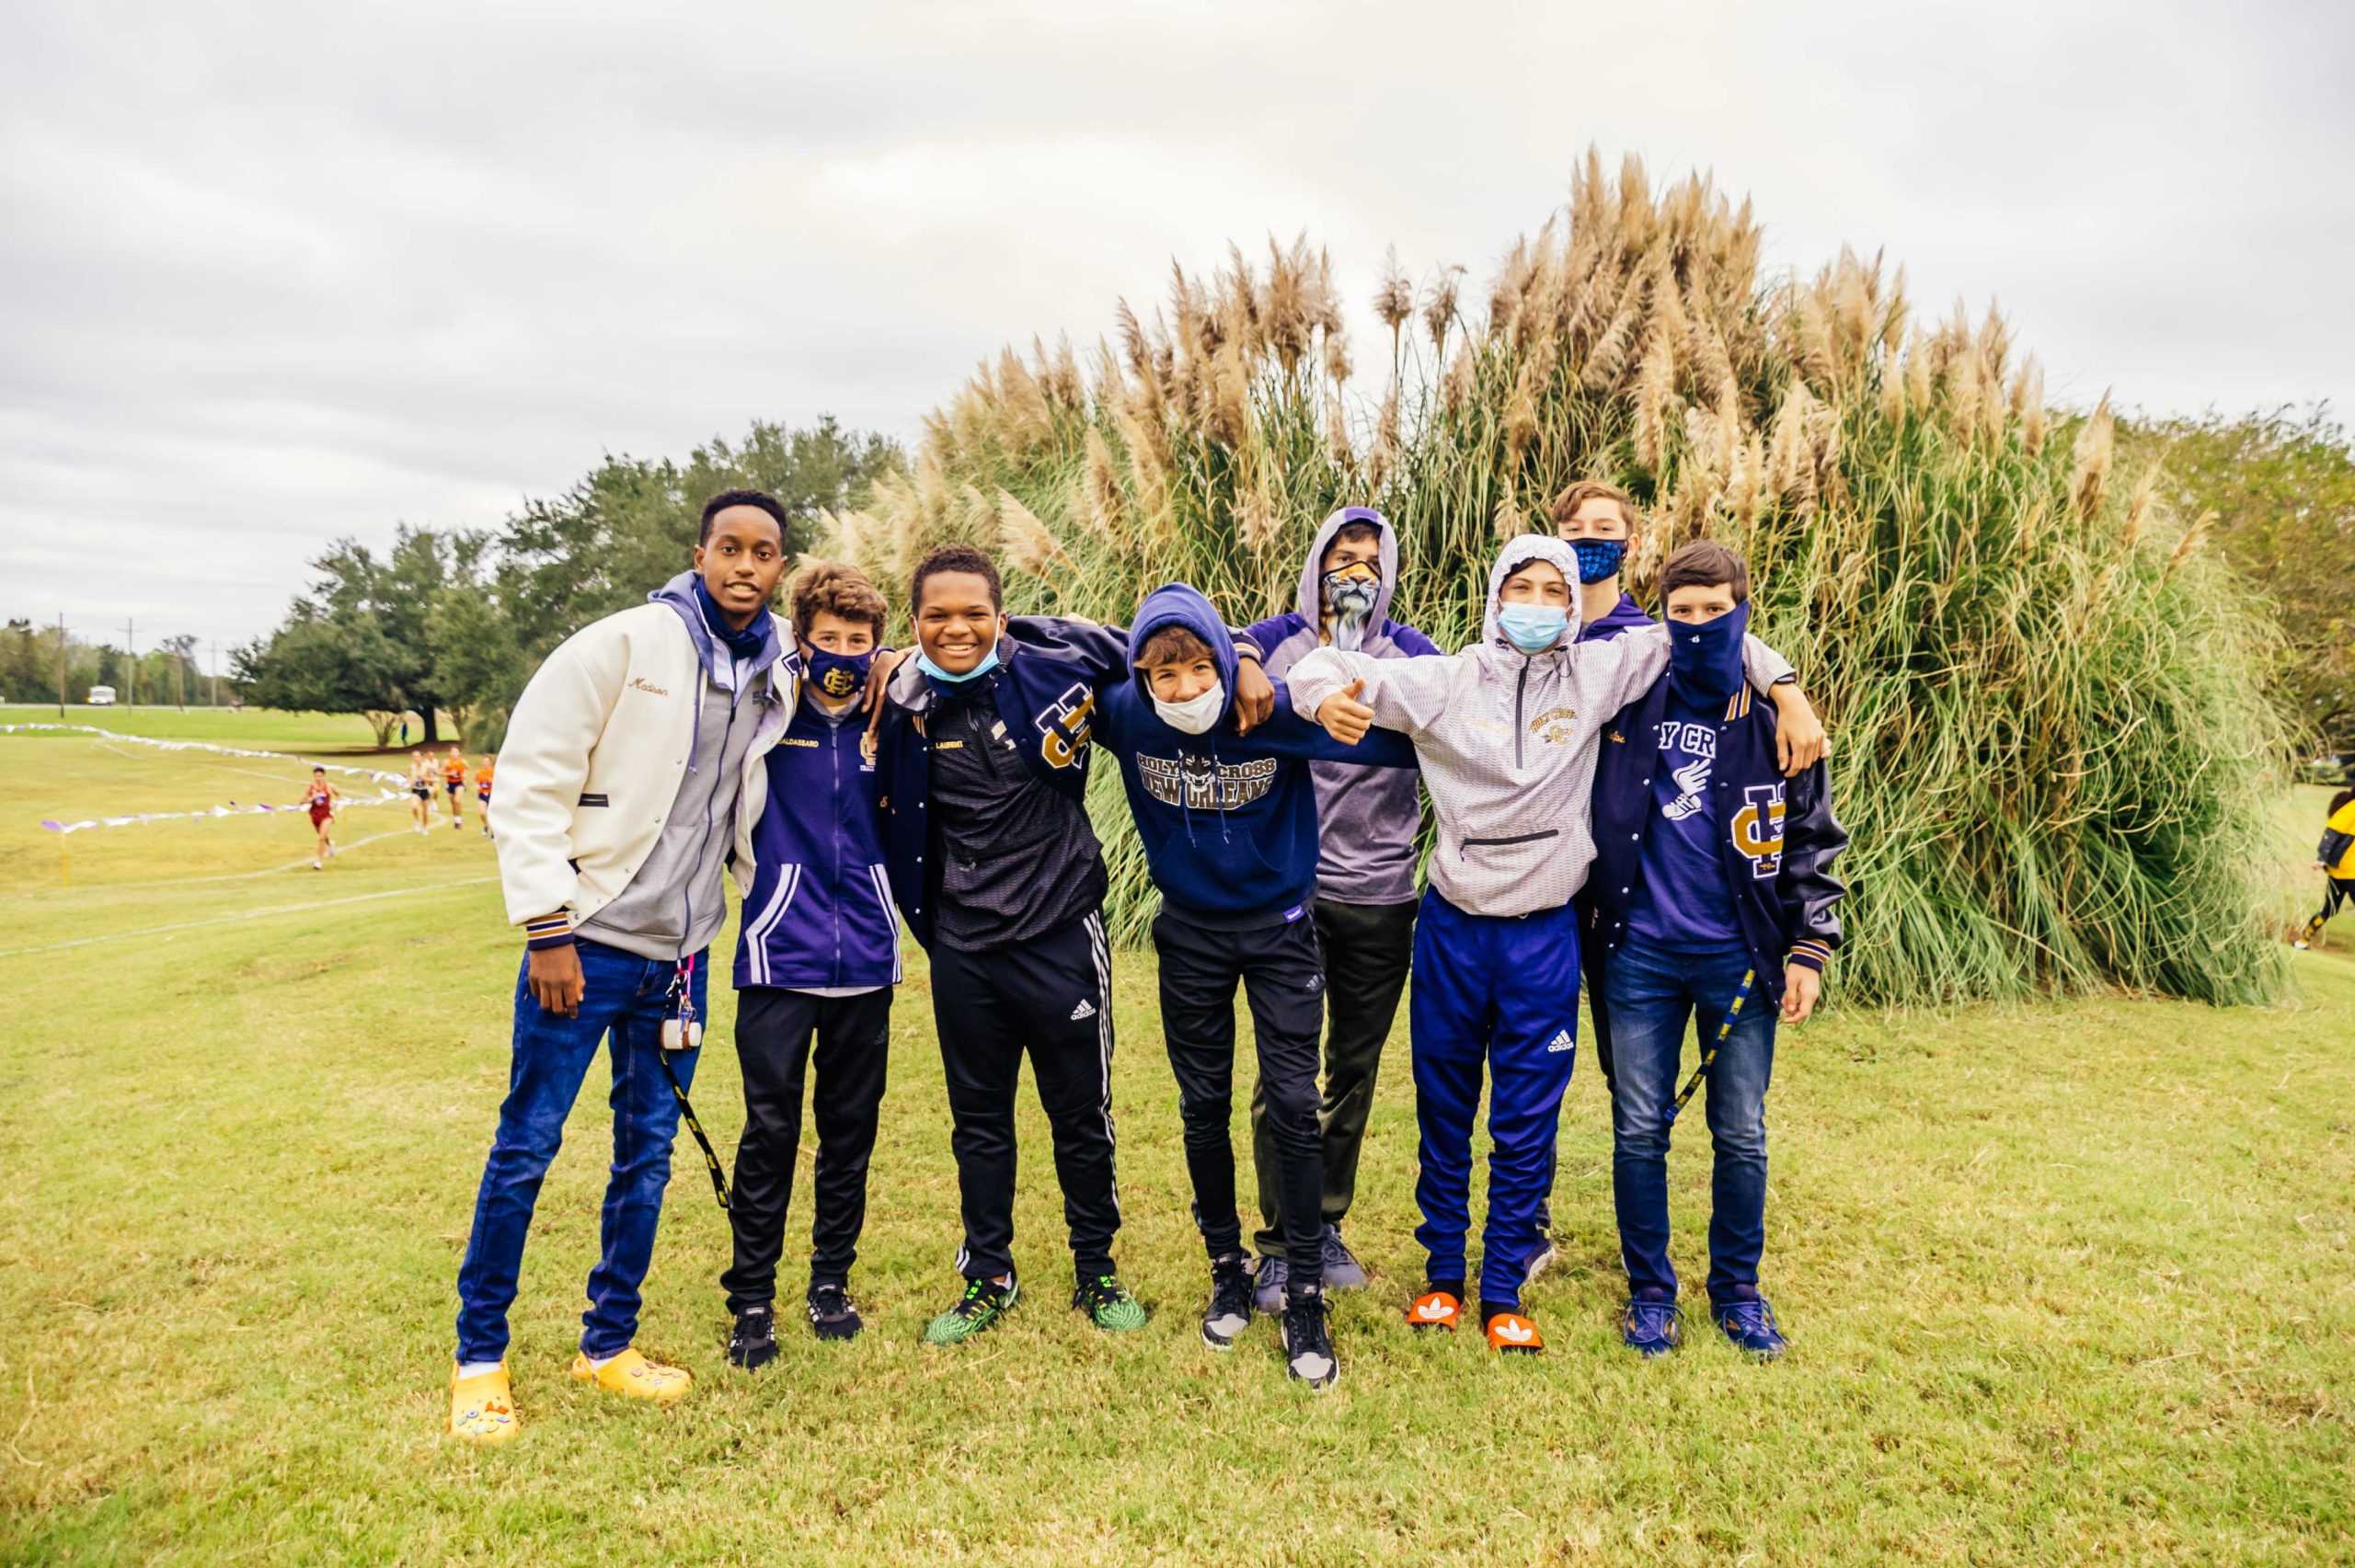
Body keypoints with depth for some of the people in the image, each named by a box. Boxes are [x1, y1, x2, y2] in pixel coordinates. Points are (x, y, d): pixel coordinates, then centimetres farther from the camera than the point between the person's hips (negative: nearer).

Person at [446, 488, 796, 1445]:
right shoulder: (620, 646, -10)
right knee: (527, 1145, 2)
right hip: (584, 938, -5)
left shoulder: (779, 677, 5)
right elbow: (529, 782, -11)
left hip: (681, 952, 5)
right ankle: (479, 1358, 19)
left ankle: (608, 1344, 28)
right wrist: (548, 927, -14)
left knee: (648, 1155, 12)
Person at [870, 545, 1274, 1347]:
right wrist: (926, 920, 7)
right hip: (963, 949, 2)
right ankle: (988, 1278, 33)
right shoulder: (906, 707, -4)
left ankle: (1096, 1272, 32)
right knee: (978, 1121, 15)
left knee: (1082, 1116, 12)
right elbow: (902, 823, 9)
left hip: (1062, 934, -2)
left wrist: (1240, 661, -9)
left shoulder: (1052, 662, -11)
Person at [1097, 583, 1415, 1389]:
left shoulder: (1276, 715, -23)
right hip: (1191, 933, 2)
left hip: (1280, 928, -2)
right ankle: (1228, 1269, 31)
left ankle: (1304, 1295, 10)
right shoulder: (1127, 716, -17)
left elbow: (1404, 743, -17)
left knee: (1293, 1105, -3)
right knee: (1204, 1107, 12)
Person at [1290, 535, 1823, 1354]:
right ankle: (1443, 1273, 31)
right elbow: (1328, 665, -4)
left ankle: (1503, 1292, 23)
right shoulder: (1444, 681, -5)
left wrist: (1787, 691, -3)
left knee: (1526, 1127, 7)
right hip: (1452, 928, 0)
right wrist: (1324, 697, -27)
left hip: (1544, 935, 0)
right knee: (1442, 1113, 13)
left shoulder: (1595, 673, -2)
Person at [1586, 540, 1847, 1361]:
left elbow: (1814, 841, 4)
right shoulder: (1629, 700, 1)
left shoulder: (1775, 721, 0)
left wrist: (1808, 948, -1)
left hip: (1739, 957, 0)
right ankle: (1650, 1290, 24)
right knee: (1639, 1131, 6)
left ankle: (1737, 1291, 29)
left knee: (1741, 1136, 10)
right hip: (1641, 954, 1)